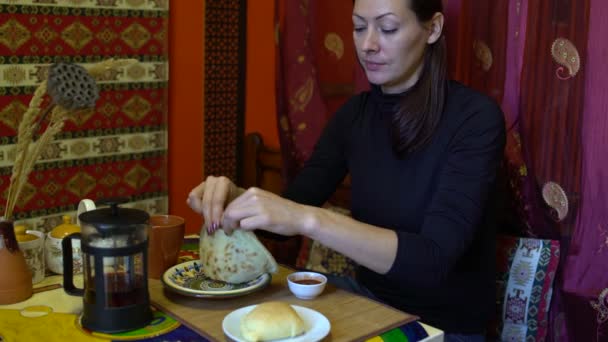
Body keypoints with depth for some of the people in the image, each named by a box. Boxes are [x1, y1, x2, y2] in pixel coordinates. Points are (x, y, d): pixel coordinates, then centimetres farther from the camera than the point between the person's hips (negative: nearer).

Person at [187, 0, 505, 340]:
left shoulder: (475, 116, -18)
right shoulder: (356, 112, -1)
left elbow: (434, 259, -28)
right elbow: (291, 212, 0)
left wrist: (309, 219, -37)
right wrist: (237, 198, -21)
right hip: (371, 305, 5)